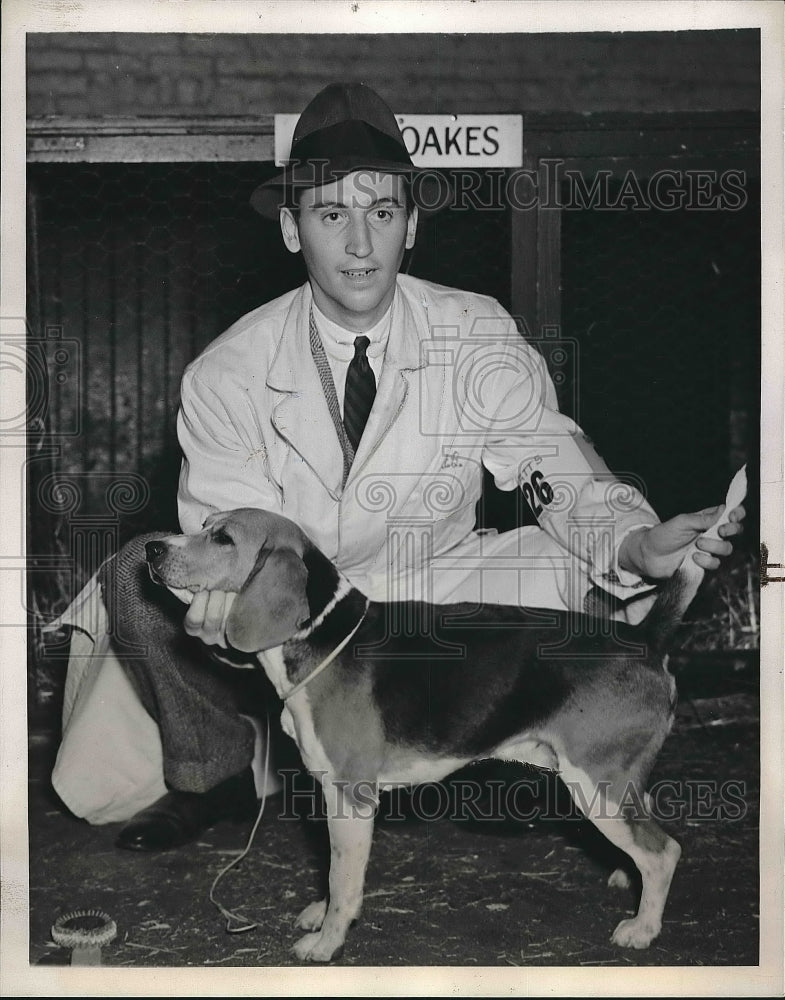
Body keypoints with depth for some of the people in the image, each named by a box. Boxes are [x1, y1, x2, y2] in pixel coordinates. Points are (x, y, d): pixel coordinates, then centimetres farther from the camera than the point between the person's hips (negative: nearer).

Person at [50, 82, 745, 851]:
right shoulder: (227, 375, -11)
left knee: (576, 574, -25)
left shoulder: (479, 341, -10)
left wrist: (638, 543, -38)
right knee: (140, 578, -24)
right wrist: (227, 589, -40)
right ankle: (221, 771, 2)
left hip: (436, 602, 0)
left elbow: (566, 481, -15)